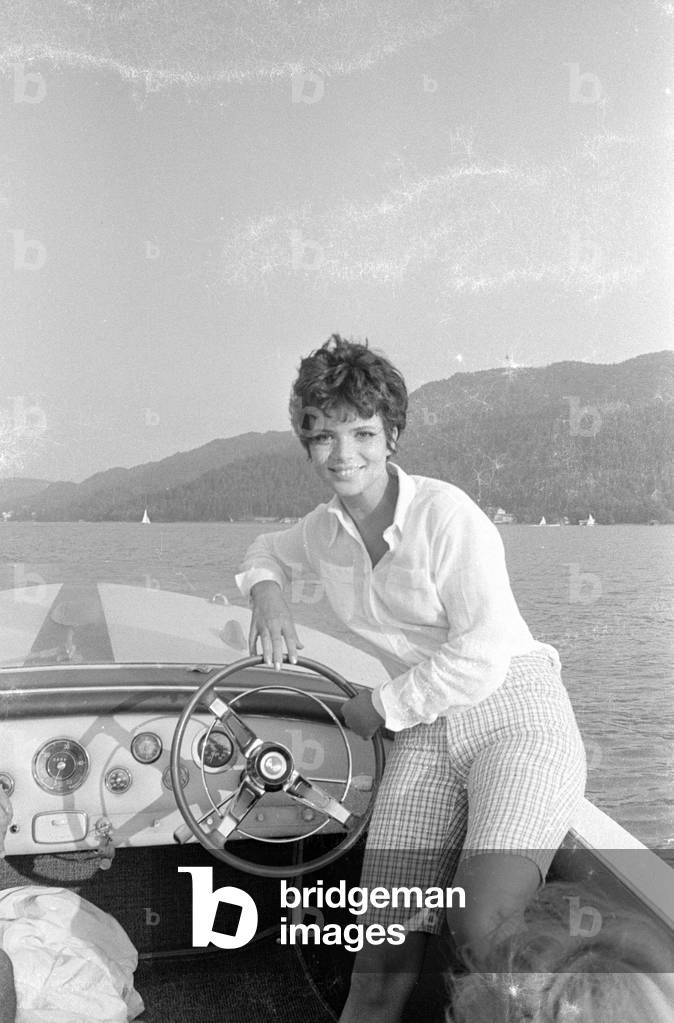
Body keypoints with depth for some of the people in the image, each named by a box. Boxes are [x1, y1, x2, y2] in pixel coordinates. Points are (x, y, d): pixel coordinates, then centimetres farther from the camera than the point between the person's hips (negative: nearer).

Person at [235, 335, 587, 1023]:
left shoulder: (445, 513, -12)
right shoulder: (323, 530, 8)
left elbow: (485, 654, -15)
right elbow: (268, 551, 32)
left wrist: (382, 706, -5)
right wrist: (266, 591, 9)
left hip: (516, 715, -5)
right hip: (427, 732, 5)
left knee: (479, 926, -27)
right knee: (383, 966, -6)